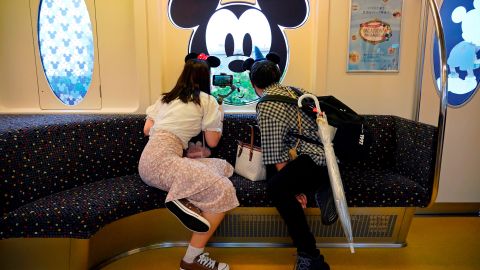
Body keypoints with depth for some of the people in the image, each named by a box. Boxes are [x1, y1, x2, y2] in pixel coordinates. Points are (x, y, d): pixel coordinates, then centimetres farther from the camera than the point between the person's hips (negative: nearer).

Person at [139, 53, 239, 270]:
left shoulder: (165, 97, 23)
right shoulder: (207, 101, 4)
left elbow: (147, 129, 20)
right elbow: (212, 142, 8)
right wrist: (219, 116, 24)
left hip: (149, 161, 8)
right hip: (162, 160, -8)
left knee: (223, 167, 9)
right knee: (223, 191, -15)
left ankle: (184, 199, -12)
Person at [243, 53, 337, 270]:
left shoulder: (267, 105, -10)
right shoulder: (291, 90, 15)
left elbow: (277, 156, -11)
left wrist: (292, 189, -6)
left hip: (322, 157, -9)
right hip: (329, 149, 9)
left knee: (276, 187, -23)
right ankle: (321, 189, 7)